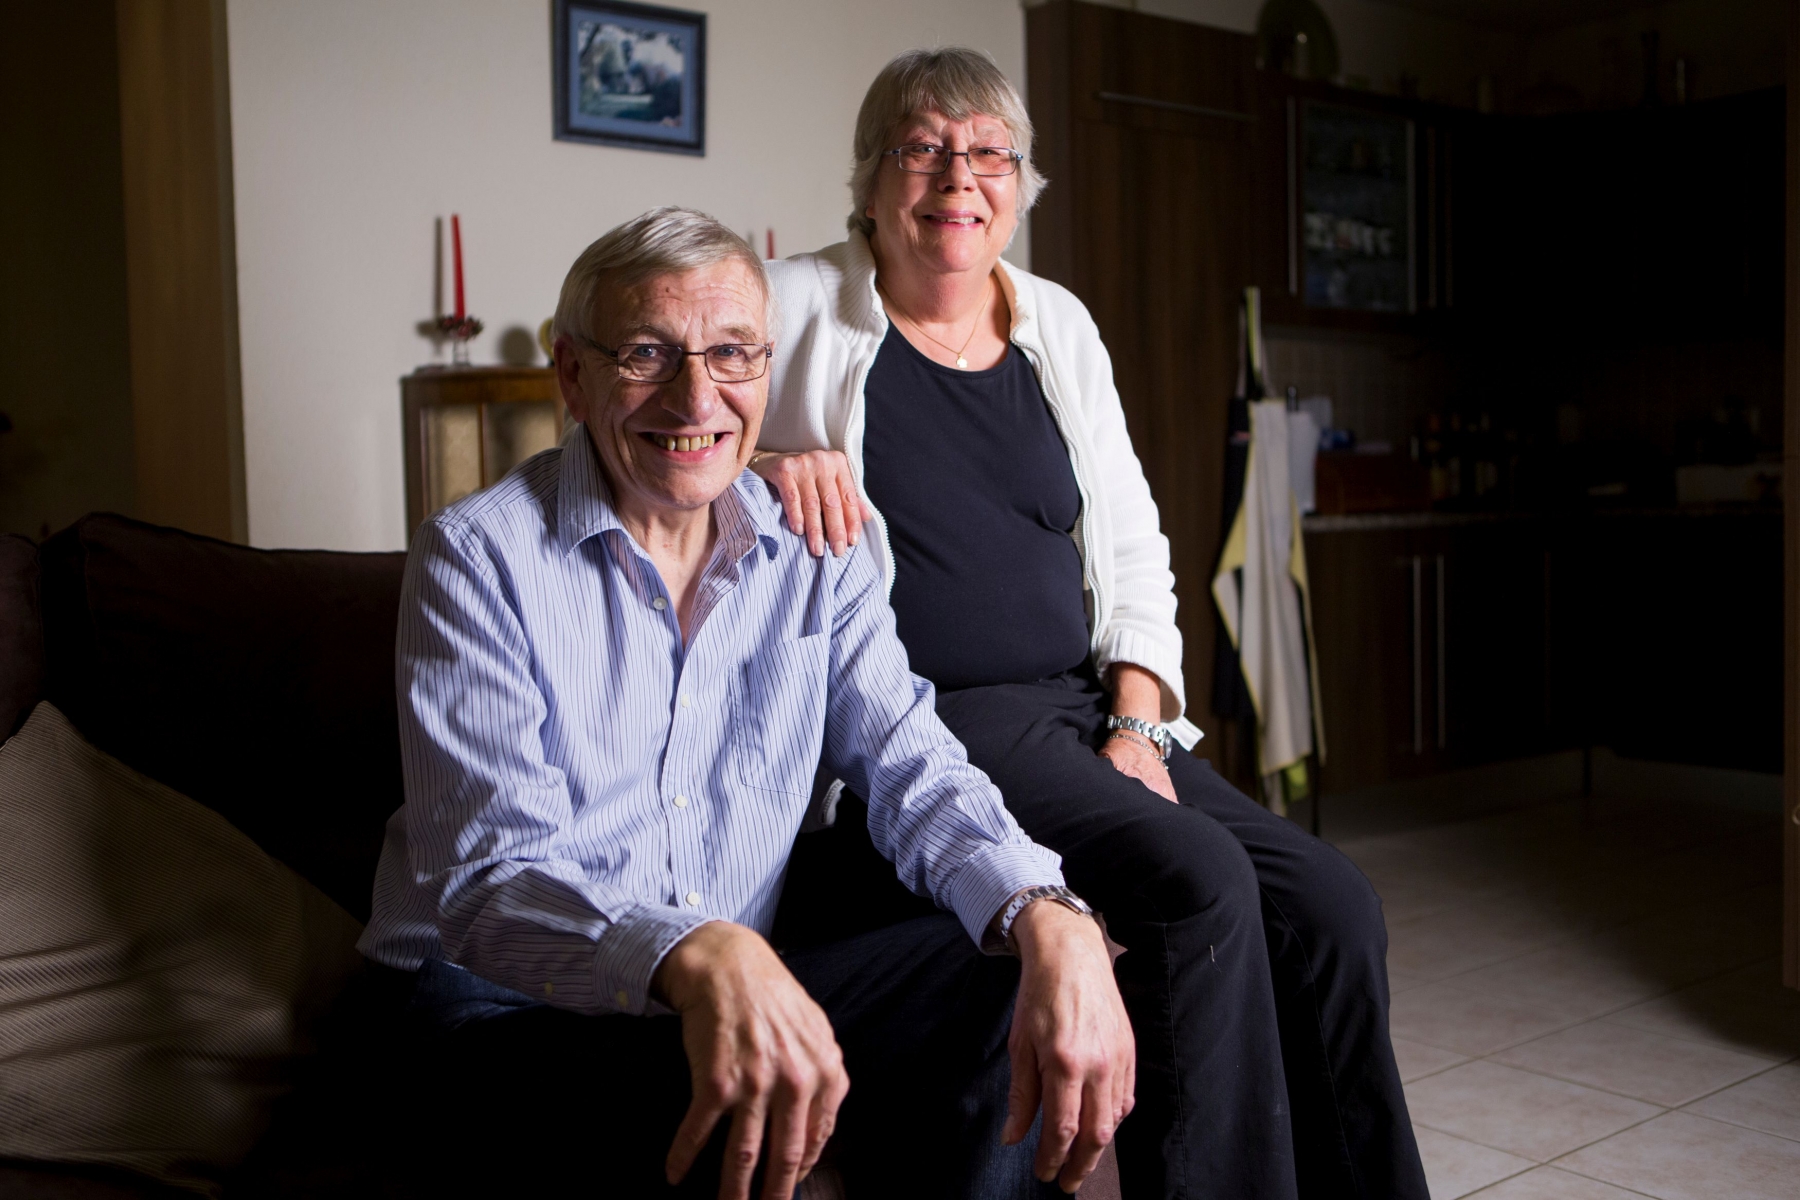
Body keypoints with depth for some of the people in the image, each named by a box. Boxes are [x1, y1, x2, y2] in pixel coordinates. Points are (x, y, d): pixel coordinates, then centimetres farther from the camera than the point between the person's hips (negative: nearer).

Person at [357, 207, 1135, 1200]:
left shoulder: (810, 558, 5)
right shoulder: (478, 557, -11)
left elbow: (912, 770, -4)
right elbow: (488, 879, -21)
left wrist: (1051, 921, -27)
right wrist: (695, 956, -43)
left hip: (747, 989, 5)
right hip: (507, 1011, -5)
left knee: (1004, 982, -16)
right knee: (717, 1111, -36)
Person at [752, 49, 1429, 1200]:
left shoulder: (1059, 326, 16)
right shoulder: (796, 308, 2)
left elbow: (1132, 550, 17)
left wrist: (1136, 721, 3)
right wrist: (761, 462, -20)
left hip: (1085, 708, 6)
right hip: (924, 720, -5)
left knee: (1332, 907, -12)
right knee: (1201, 881, -27)